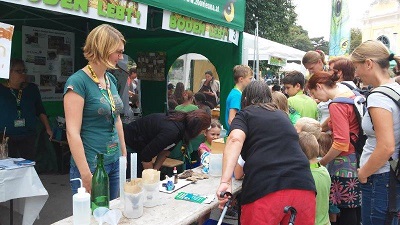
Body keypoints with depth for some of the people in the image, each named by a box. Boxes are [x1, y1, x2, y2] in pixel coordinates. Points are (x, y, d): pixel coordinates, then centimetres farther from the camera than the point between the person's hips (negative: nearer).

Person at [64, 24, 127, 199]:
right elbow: (73, 133, -19)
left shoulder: (111, 79, 8)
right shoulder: (77, 82, -15)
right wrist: (86, 175, -19)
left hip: (114, 162, 7)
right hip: (91, 165, -7)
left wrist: (124, 154, 16)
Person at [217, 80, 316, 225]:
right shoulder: (283, 115, 27)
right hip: (302, 185, 5)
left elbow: (235, 140, -9)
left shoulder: (244, 114, 13)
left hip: (265, 189, -4)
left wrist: (225, 182, -17)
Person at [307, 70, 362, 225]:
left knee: (346, 210, -1)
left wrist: (321, 163, -11)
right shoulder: (351, 95, 10)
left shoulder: (337, 105, -16)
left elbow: (341, 143, -21)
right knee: (355, 208, 16)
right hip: (358, 159, 9)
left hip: (345, 163, -9)